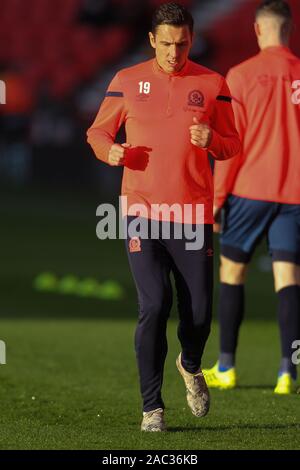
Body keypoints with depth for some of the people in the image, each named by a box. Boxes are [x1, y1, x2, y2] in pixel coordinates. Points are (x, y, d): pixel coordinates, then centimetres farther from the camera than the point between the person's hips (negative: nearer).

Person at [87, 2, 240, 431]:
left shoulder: (212, 84, 6)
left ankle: (191, 365, 35)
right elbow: (98, 131, 14)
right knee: (154, 305, -13)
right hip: (141, 210, -1)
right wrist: (111, 150, -9)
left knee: (199, 311, -1)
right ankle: (152, 407, -2)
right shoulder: (127, 81, 5)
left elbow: (232, 145, 11)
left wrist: (211, 140, -12)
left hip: (193, 214, 1)